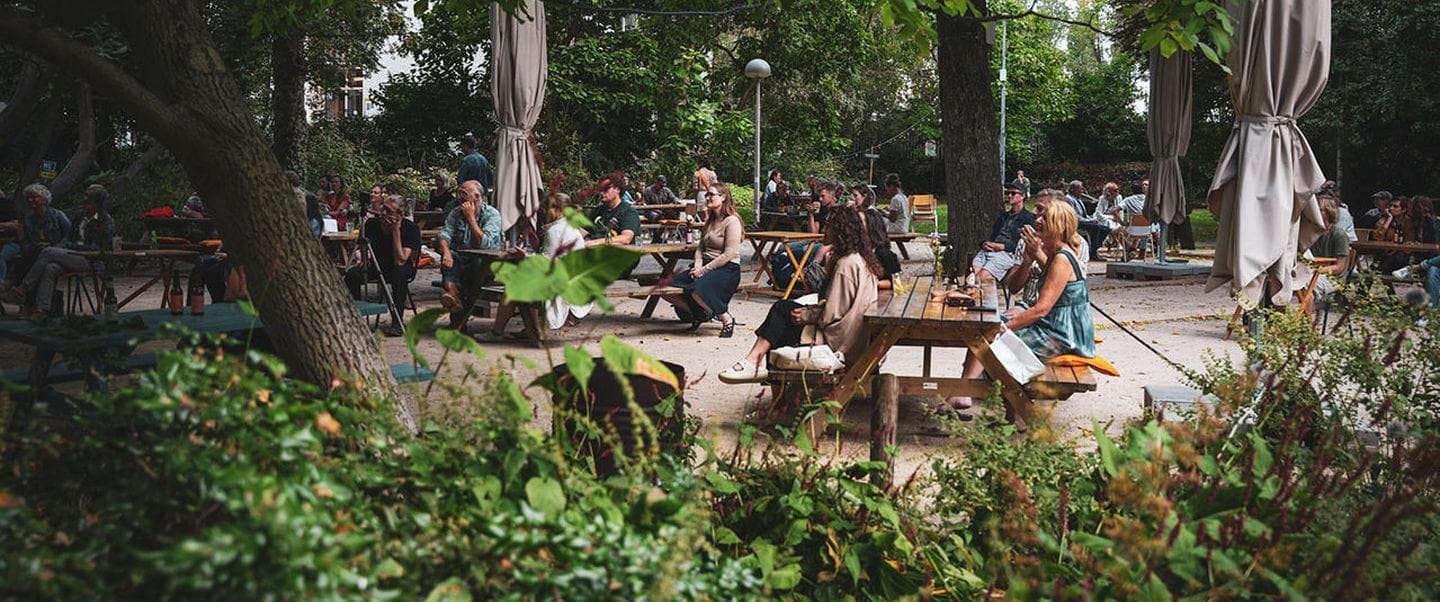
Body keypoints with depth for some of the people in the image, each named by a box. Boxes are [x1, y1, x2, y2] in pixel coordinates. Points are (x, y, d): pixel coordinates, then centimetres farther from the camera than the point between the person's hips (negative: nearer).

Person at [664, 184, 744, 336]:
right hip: (705, 267, 8)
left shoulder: (732, 221, -8)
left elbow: (729, 254, -15)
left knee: (698, 291, -37)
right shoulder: (710, 221, 20)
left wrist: (704, 269, -16)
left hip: (727, 269, -8)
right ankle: (699, 315, 12)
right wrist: (697, 265, -2)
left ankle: (727, 320, -15)